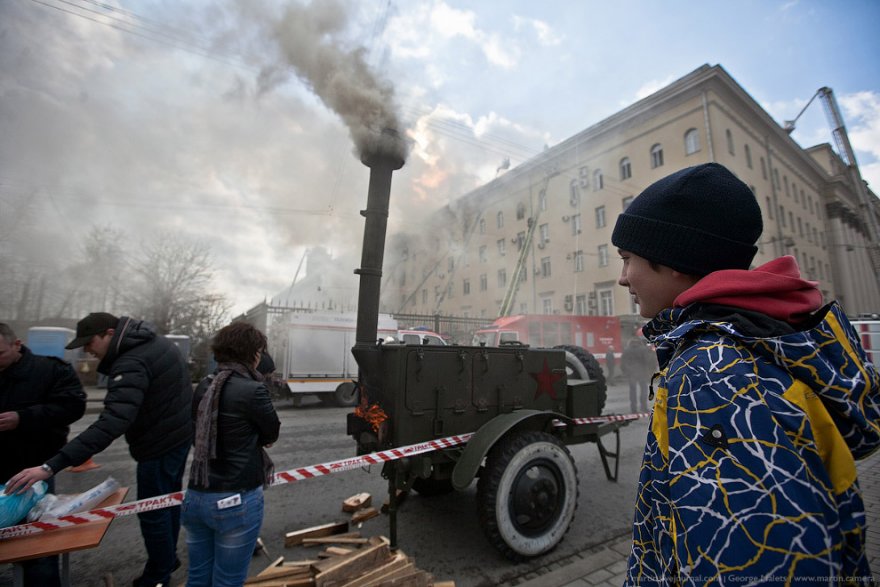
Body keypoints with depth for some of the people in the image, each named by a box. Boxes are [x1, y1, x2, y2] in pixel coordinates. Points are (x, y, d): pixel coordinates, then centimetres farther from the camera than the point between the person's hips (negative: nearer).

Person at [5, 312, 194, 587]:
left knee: (151, 512, 9)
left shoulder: (131, 364, -28)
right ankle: (168, 557, 44)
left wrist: (51, 466, -36)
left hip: (160, 445, -10)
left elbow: (111, 423, -35)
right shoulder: (157, 341, 2)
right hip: (179, 435, 10)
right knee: (168, 499, 25)